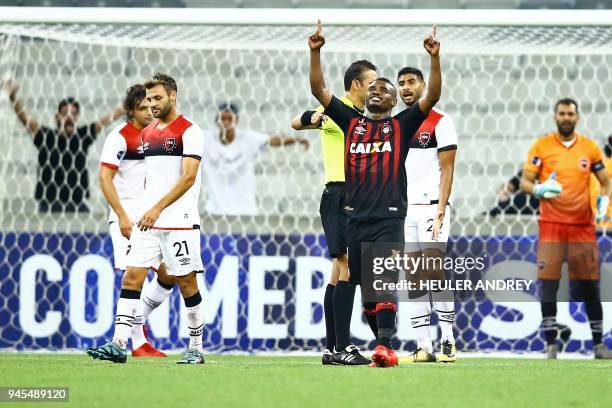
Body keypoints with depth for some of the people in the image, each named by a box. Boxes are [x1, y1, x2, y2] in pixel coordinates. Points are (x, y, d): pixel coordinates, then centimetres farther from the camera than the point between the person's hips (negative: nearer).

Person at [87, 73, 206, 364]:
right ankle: (118, 345, -10)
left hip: (180, 222, -6)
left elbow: (188, 177, -16)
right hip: (147, 222, 6)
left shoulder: (189, 131, -7)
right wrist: (144, 209, 18)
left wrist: (158, 207, -23)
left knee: (186, 283, 1)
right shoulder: (147, 133, 15)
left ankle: (195, 348, 12)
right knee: (131, 277, -5)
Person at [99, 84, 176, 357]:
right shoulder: (120, 137, -8)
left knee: (170, 274, 3)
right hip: (127, 218, -7)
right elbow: (105, 179, -12)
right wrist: (122, 216, -18)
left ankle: (138, 321, 22)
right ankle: (138, 343, -4)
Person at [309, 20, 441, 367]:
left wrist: (435, 58, -12)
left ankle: (385, 346, -24)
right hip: (353, 216, 3)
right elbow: (319, 90, 11)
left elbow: (433, 96, -1)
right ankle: (343, 347, 15)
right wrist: (315, 52, 1)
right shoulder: (351, 121, 15)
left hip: (389, 217, -3)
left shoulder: (402, 125, 9)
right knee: (345, 280, 7)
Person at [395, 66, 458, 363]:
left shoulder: (439, 122, -2)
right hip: (403, 210, 6)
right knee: (414, 279, 2)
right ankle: (423, 346, 2)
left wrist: (440, 210, -15)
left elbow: (447, 169, -6)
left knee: (435, 273, -12)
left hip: (430, 206, -6)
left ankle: (448, 342, -9)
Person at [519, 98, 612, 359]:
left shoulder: (590, 148, 6)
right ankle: (551, 345, 0)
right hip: (551, 225, -1)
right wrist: (538, 189, -21)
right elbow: (524, 182, 0)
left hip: (583, 225, 2)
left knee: (590, 285, 2)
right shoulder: (541, 146, 0)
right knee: (548, 283, -6)